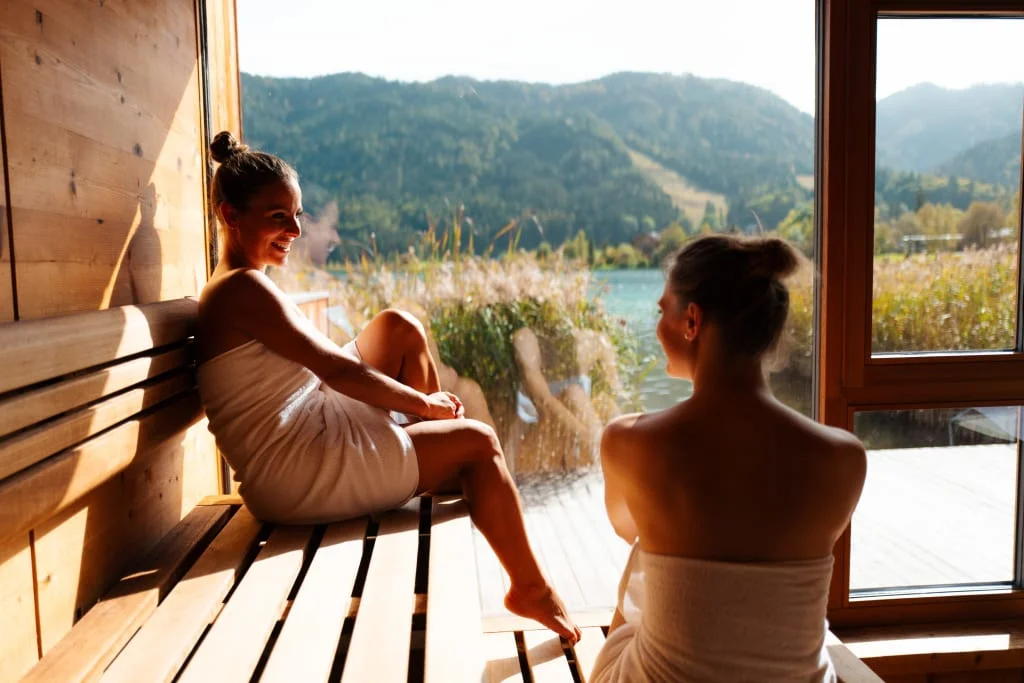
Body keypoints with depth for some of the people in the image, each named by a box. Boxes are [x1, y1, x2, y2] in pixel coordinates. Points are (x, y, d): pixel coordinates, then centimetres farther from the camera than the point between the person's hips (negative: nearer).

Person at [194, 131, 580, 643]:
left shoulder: (232, 288, 12)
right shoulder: (245, 287, -19)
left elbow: (322, 371, 13)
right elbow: (337, 369, -20)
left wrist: (421, 406, 6)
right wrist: (422, 402, -6)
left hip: (313, 438, 10)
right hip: (300, 479, -9)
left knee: (400, 327, 9)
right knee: (478, 440, 0)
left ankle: (452, 469, 17)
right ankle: (530, 588, 18)